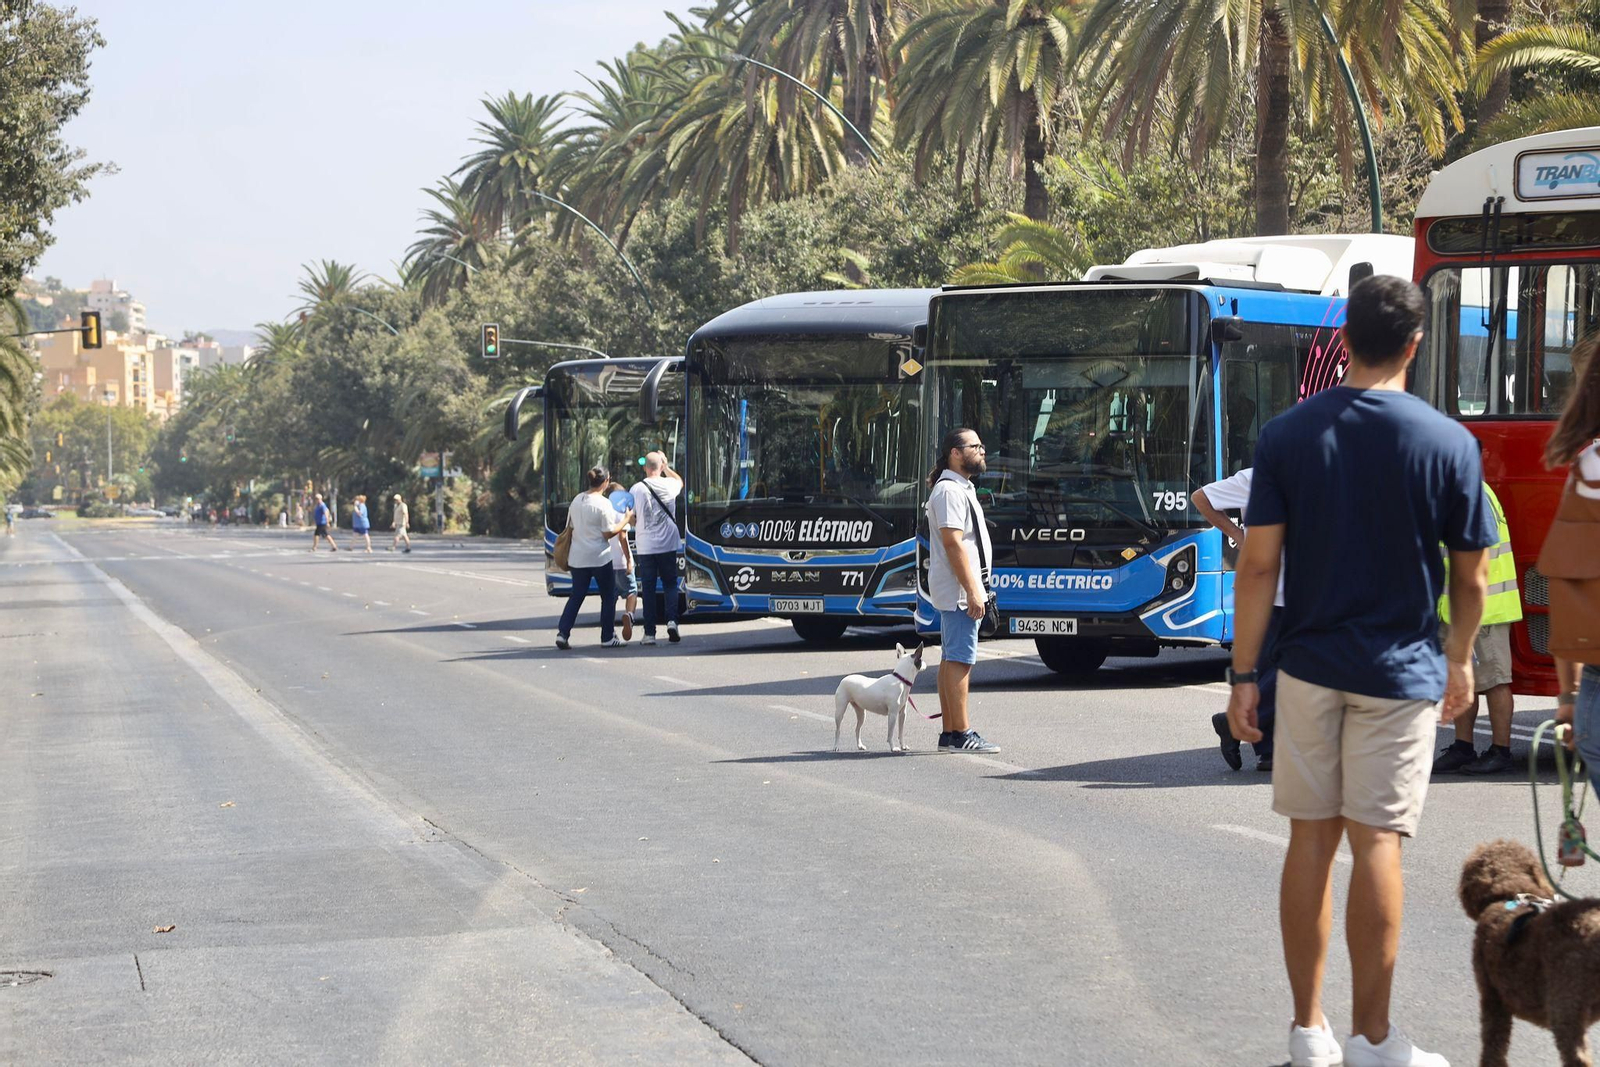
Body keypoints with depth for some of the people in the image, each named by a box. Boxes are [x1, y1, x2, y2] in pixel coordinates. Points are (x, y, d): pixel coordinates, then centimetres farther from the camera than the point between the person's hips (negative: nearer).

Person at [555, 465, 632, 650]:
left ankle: (562, 633, -2)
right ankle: (607, 638, 9)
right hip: (600, 558, -6)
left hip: (578, 557, 6)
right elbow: (608, 533, -13)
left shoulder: (577, 500, 7)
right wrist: (626, 520, -3)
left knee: (576, 596, 11)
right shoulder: (603, 504, -14)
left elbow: (570, 527, 14)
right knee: (608, 596, 8)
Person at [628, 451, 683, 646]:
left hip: (645, 546, -1)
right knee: (670, 584, 14)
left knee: (648, 588, 5)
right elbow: (680, 481, 24)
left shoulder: (637, 489, -7)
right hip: (668, 544, 1)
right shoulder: (669, 485, -2)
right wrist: (666, 466, 30)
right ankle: (672, 619, -9)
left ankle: (649, 633, 3)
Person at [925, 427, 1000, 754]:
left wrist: (975, 589, 22)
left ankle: (950, 732, 13)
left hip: (957, 592, 11)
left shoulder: (961, 489, 20)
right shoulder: (950, 491, -14)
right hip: (958, 591, -11)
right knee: (959, 659, -11)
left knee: (951, 659, 10)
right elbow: (953, 543, -22)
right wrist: (972, 591, -24)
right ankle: (960, 734, -11)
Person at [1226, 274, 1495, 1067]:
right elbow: (1469, 576, 0)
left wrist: (1244, 674, 1)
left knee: (1310, 840, 9)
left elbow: (1259, 565, -5)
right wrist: (1460, 660, 16)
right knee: (1376, 844, 1)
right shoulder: (1448, 443, -7)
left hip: (1310, 667, 2)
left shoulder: (1287, 435, -3)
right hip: (1400, 673, -2)